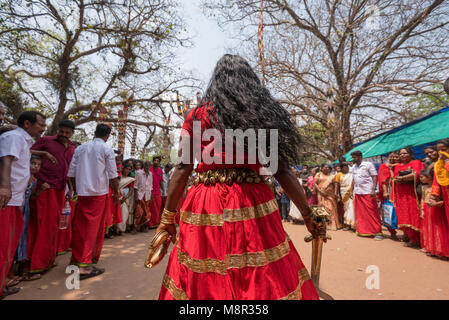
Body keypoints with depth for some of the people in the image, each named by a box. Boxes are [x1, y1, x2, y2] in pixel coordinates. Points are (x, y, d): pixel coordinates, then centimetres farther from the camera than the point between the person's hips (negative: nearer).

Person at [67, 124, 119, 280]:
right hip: (99, 192, -4)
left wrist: (76, 190, 21)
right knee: (94, 227, 0)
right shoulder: (107, 149, -4)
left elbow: (71, 173, 10)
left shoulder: (80, 148, 10)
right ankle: (84, 264, 1)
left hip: (82, 192, 5)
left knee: (79, 226, 12)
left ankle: (76, 258, 23)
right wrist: (116, 192, 5)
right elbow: (112, 174, -6)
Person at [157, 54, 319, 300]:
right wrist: (308, 214, 11)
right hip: (253, 207, 1)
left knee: (201, 281, 15)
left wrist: (168, 218, 6)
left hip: (205, 207, 0)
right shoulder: (264, 115, 8)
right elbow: (281, 172, 3)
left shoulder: (196, 116, 5)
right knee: (265, 280, 14)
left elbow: (182, 169, -1)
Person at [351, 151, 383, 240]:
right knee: (360, 213, 9)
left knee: (372, 213, -3)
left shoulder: (368, 165, -4)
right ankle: (362, 231, 20)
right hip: (357, 193, 6)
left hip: (368, 192, -6)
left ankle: (378, 233, 5)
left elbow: (375, 177, -8)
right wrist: (352, 191, 14)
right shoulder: (353, 167, 14)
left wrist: (373, 190, -17)